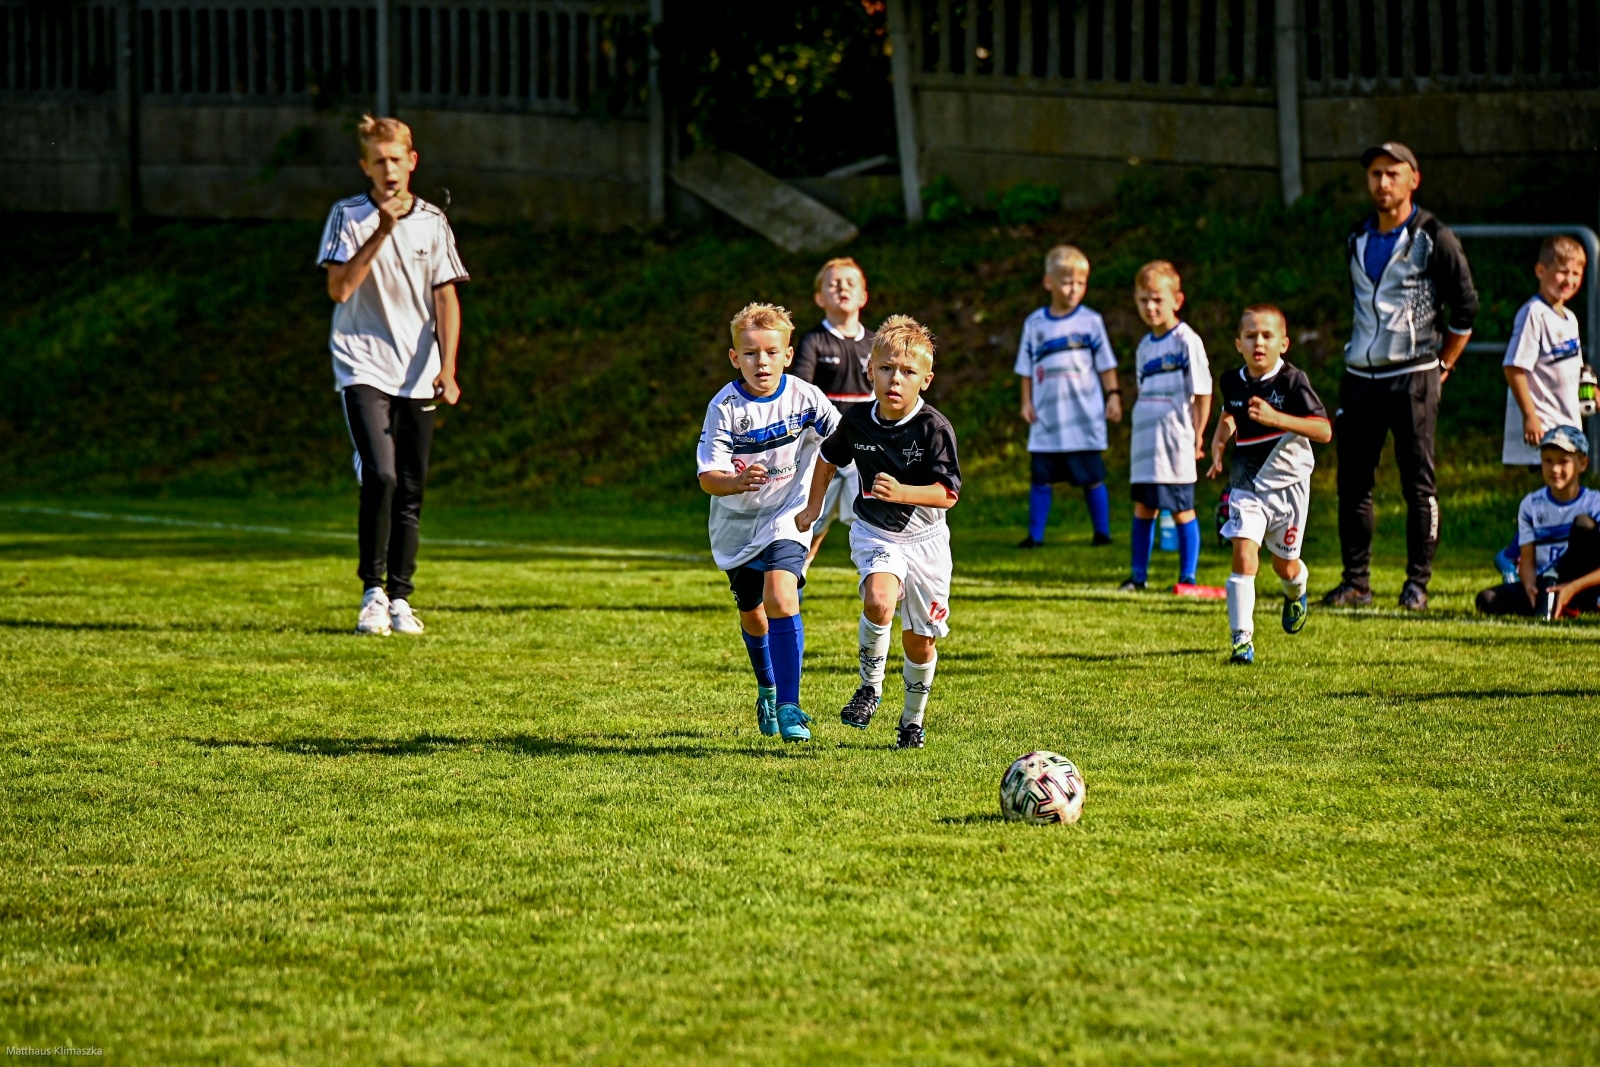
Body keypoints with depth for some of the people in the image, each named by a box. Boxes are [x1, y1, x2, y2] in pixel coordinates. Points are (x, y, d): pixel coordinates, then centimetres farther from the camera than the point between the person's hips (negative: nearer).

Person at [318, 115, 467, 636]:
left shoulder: (433, 222, 8)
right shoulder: (348, 217, 0)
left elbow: (446, 298, 7)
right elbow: (339, 288, -11)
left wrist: (447, 368, -3)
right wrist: (380, 233, -18)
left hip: (418, 375, 3)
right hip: (363, 368, -3)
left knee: (411, 493, 4)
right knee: (380, 475, -19)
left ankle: (400, 598, 13)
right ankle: (373, 592, -9)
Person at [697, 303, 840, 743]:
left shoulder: (804, 397, -14)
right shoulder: (725, 407, -17)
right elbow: (708, 477, -22)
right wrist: (737, 482, -44)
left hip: (786, 517, -2)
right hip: (736, 523, 2)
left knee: (780, 599, -23)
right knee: (751, 614, 16)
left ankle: (788, 705, -20)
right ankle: (767, 690, 44)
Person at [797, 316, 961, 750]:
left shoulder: (935, 429, -19)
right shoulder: (857, 421, -8)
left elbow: (948, 494, -24)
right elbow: (829, 457, 14)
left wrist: (901, 492, -39)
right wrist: (814, 507, 14)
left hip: (925, 539, -1)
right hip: (874, 533, 1)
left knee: (920, 640, 9)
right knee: (878, 600, -31)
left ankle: (913, 720, 33)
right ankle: (870, 686, -10)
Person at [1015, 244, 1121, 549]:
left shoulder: (1090, 321, 1)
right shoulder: (1035, 324, 6)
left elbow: (1106, 364, 5)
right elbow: (1027, 369, 10)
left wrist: (1113, 395, -3)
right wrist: (1026, 402, 3)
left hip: (1084, 418, -2)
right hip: (1046, 417, 2)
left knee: (1092, 476, 2)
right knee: (1040, 476, 2)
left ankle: (1102, 531, 11)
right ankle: (1035, 534, 7)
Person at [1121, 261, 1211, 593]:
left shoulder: (1186, 341, -8)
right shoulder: (1145, 347, 13)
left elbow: (1202, 393, -7)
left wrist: (1197, 436, -9)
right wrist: (1139, 428, 13)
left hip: (1175, 440, -7)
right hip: (1145, 441, 7)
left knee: (1181, 509, -1)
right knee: (1142, 507, 9)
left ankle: (1187, 577, 5)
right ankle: (1138, 575, 16)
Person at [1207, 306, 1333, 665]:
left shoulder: (1292, 382, -16)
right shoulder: (1232, 382, -2)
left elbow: (1325, 431, -24)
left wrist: (1276, 418, -34)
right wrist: (1218, 444, 5)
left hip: (1287, 484, -2)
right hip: (1246, 484, 2)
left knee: (1285, 566, 14)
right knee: (1243, 555, -17)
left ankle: (1296, 593, 51)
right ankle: (1242, 638, -16)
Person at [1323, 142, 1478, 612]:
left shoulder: (1433, 238, -5)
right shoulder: (1358, 240, 13)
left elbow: (1466, 307, -2)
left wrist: (1442, 365, -3)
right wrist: (1364, 351, 16)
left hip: (1413, 377, -6)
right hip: (1360, 376, 6)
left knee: (1418, 483, -4)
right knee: (1353, 482, 4)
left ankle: (1418, 582, 2)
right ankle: (1356, 581, 10)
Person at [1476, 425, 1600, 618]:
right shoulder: (1531, 505, 6)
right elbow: (1527, 561, 2)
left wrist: (1572, 588, -28)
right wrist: (1530, 587, -22)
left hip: (1580, 588, -2)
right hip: (1543, 586, 3)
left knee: (1584, 523, -25)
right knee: (1487, 600, -23)